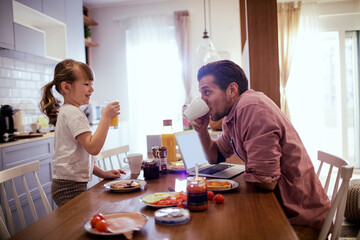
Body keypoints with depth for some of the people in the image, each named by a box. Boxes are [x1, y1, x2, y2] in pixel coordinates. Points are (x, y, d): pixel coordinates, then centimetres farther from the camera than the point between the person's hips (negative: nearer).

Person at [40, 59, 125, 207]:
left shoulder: (66, 111, 17)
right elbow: (93, 147, -24)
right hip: (71, 187, -10)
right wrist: (106, 116, -21)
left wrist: (102, 173, 13)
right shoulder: (73, 112, -15)